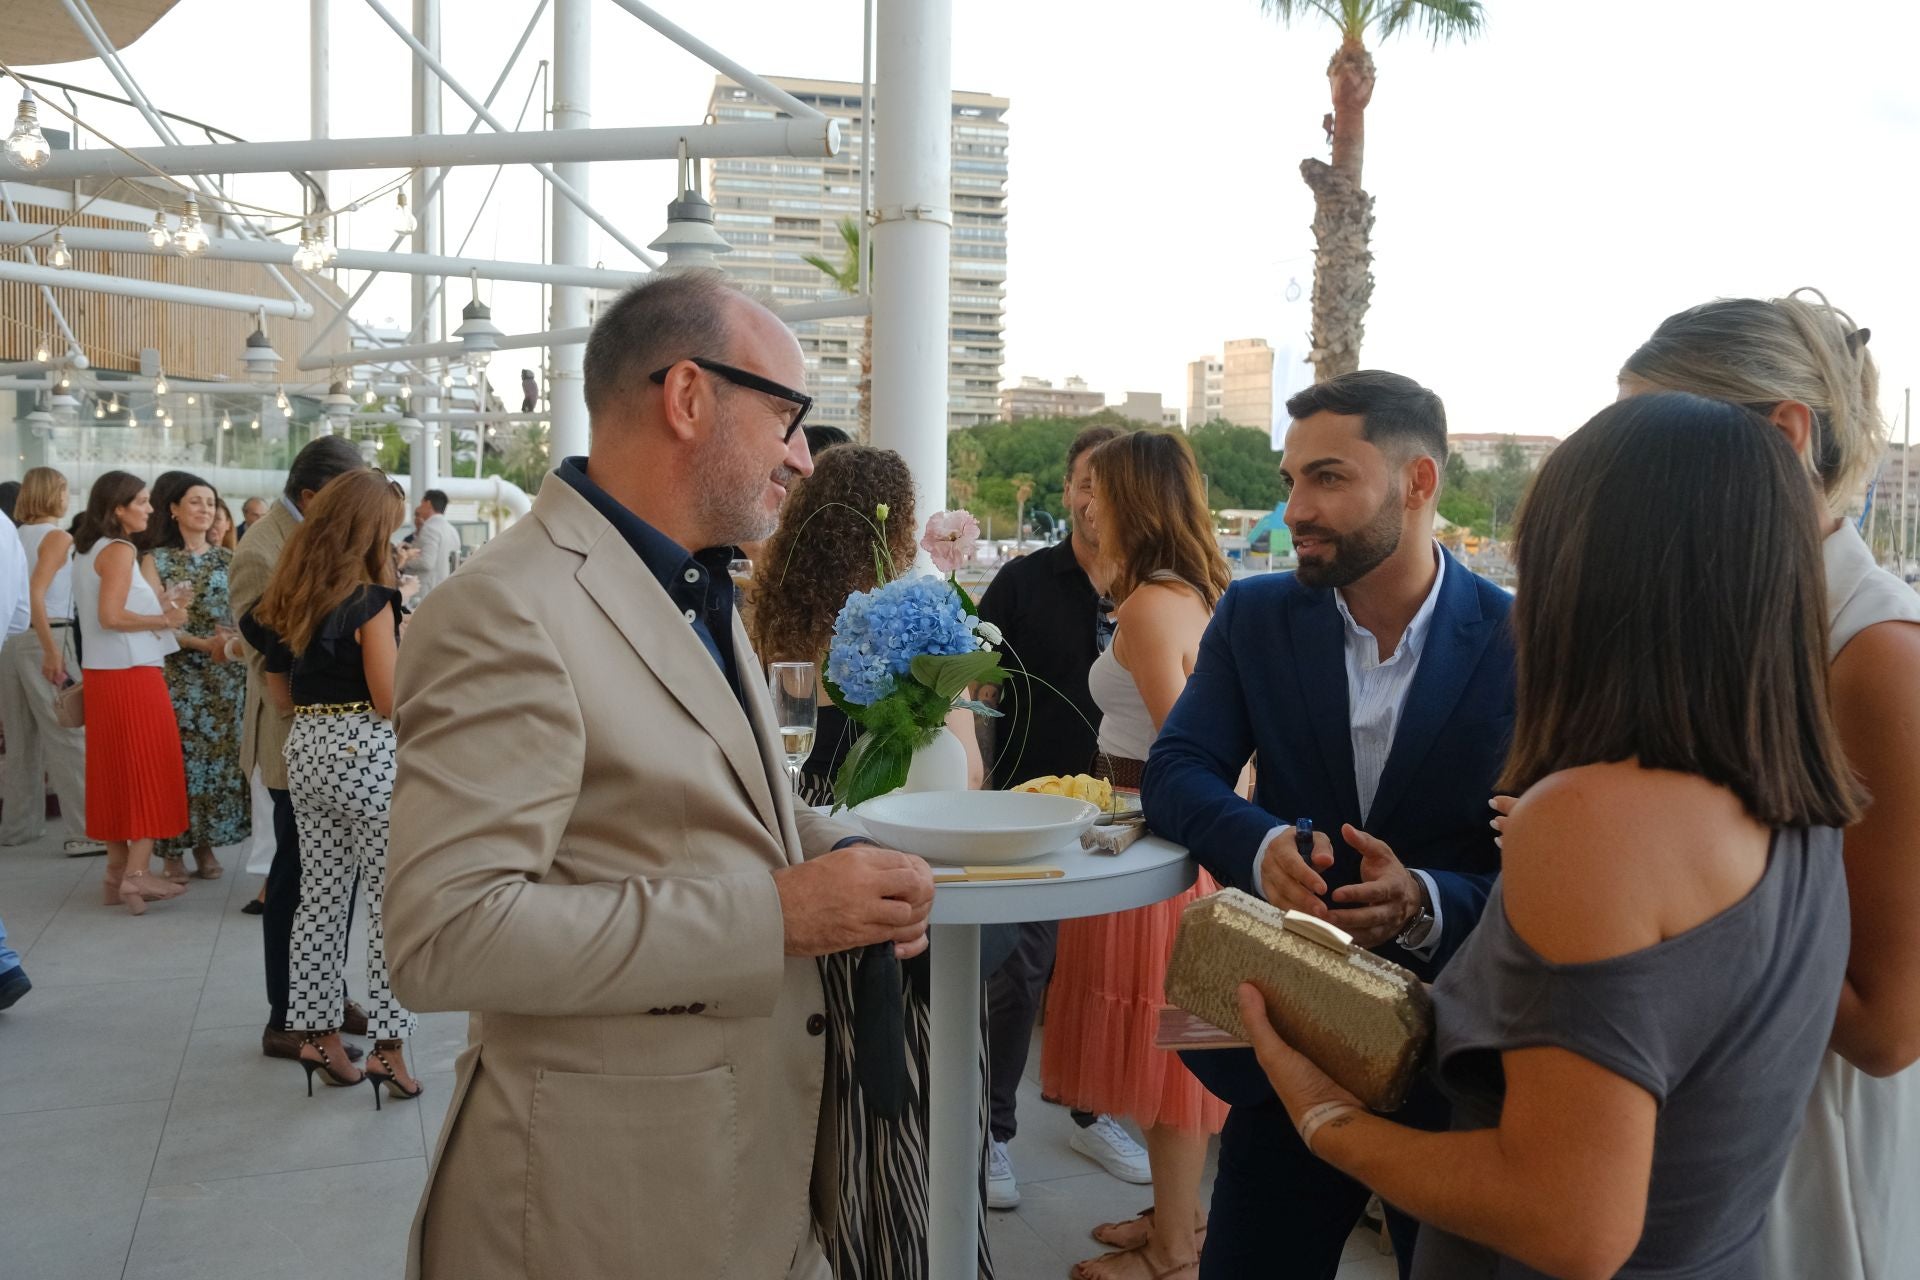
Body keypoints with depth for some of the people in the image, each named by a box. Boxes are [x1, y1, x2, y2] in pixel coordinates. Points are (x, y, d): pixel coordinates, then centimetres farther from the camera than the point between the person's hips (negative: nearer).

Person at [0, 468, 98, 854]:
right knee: (69, 736, -4)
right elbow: (36, 594, -19)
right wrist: (51, 651, -20)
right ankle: (83, 832, -3)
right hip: (47, 638, -7)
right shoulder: (58, 537, -8)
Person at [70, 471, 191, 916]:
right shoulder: (119, 550, -14)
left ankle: (118, 870, 16)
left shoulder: (87, 549, 14)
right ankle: (138, 873, -3)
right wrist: (164, 619, -11)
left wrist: (157, 608, 10)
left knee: (114, 769, 12)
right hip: (132, 672, -9)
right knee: (149, 768, -2)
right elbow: (111, 616, -22)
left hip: (100, 672, 9)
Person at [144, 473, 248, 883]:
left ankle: (206, 845, 13)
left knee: (220, 755, 2)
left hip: (225, 675, 3)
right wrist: (202, 643, -17)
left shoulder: (227, 559, 11)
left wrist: (234, 640, -14)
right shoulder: (156, 559, 3)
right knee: (178, 756, -4)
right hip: (177, 675, -2)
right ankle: (172, 852, 5)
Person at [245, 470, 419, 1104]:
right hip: (366, 752, -7)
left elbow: (282, 695, 14)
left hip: (306, 750, 8)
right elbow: (390, 702, -14)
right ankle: (388, 1044, 3)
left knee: (319, 895, 14)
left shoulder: (287, 597, 8)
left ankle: (317, 1031, 22)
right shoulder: (369, 600, -14)